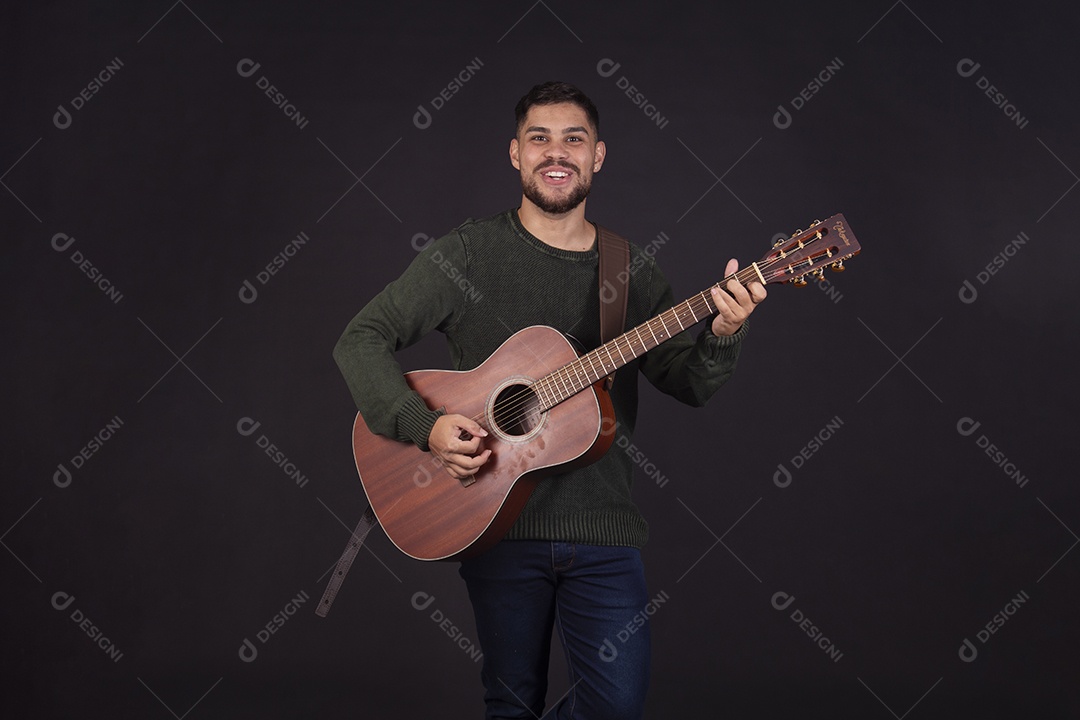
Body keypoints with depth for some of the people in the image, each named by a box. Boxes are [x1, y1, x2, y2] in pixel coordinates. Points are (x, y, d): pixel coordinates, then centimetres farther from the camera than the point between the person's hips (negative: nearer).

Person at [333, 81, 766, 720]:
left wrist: (724, 336, -15)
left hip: (604, 527, 2)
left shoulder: (633, 271, 8)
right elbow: (362, 339, -3)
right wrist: (426, 426, -17)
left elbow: (690, 384, 6)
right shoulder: (470, 253, 0)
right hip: (498, 522, -1)